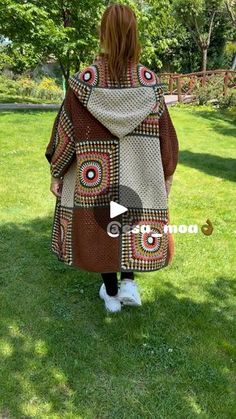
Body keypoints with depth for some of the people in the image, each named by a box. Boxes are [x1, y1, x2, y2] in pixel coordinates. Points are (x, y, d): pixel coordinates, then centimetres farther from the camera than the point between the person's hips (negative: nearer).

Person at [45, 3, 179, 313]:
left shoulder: (83, 81, -10)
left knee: (100, 227, 15)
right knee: (135, 223, 23)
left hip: (95, 174, -1)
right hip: (138, 173, 1)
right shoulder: (150, 81, -6)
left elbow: (65, 130, -8)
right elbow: (164, 132, -1)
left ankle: (111, 294, 28)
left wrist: (56, 173, 3)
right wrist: (166, 172, 13)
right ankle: (128, 283, 14)